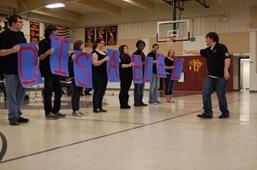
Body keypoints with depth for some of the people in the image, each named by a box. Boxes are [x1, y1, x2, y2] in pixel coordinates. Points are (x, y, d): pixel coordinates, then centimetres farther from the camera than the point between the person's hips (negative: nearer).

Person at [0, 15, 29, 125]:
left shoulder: (21, 35, 15)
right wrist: (11, 50, -26)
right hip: (11, 70, -7)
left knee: (21, 92, 11)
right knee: (12, 93, -1)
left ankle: (18, 115, 21)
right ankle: (13, 117, 6)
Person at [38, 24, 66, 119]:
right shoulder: (44, 42, -4)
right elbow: (40, 57, -8)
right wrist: (47, 52, -25)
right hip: (48, 70, -7)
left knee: (58, 91, 9)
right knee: (48, 92, -3)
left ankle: (56, 110, 18)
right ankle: (48, 112, 2)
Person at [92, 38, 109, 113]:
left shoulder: (104, 52, 17)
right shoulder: (94, 52, -8)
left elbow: (106, 62, 27)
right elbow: (95, 63, -18)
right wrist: (104, 60, -27)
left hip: (104, 74, 8)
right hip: (97, 74, -8)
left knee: (102, 91, 9)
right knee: (97, 91, -6)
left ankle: (100, 107, 15)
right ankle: (95, 108, -1)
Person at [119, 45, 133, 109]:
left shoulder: (128, 57, 18)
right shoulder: (120, 57, -6)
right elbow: (121, 65, -16)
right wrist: (128, 65, -25)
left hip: (129, 74, 7)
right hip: (123, 75, -7)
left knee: (127, 89, 9)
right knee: (123, 89, -4)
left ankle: (126, 103, 14)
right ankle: (122, 104, 0)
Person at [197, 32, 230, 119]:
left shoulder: (221, 47, -11)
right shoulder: (208, 50, 11)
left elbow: (227, 59, -20)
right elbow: (199, 52, 27)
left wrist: (226, 71, -29)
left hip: (221, 76, -7)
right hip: (210, 76, 7)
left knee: (221, 95, 1)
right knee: (205, 93, -3)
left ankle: (225, 113, 20)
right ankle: (207, 113, 1)